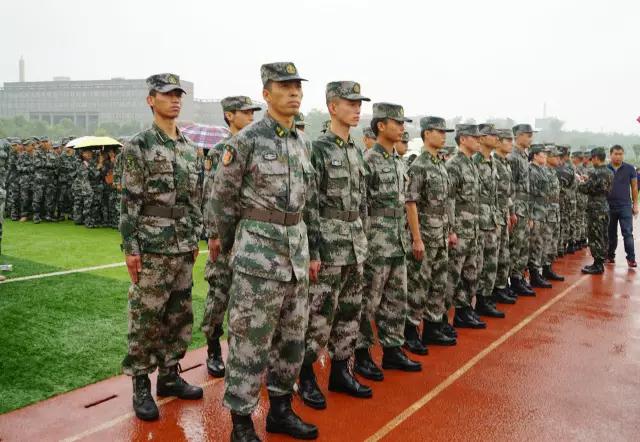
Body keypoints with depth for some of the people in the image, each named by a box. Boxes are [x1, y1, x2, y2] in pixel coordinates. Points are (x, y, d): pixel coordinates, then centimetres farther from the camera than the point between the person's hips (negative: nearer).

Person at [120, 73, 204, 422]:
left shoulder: (188, 147, 12)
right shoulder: (138, 146, -7)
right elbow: (129, 202, -10)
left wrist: (196, 238, 14)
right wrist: (130, 248, -13)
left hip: (184, 247, 7)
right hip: (152, 247, -6)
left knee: (179, 315, 13)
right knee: (146, 318, 2)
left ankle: (169, 376, 27)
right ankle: (141, 385, 15)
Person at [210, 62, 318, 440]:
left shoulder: (304, 143, 11)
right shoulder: (246, 140, -9)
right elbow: (223, 197, -1)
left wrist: (312, 250, 14)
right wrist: (227, 242, 8)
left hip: (297, 249, 7)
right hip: (259, 249, -7)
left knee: (292, 336, 13)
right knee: (250, 340, 0)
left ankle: (281, 409, 29)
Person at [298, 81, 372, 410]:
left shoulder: (356, 151, 14)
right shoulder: (317, 150, -10)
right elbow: (306, 204, -14)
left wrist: (361, 240, 16)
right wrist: (312, 250, -17)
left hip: (355, 246, 8)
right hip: (328, 246, -8)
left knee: (350, 313, 13)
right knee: (319, 315, 0)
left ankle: (340, 372, 27)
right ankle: (306, 377, 16)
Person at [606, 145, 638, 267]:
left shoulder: (629, 169, 1)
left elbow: (634, 187, 5)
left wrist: (635, 204, 2)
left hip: (625, 206, -1)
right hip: (609, 206, 1)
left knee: (627, 233, -6)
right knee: (611, 233, 11)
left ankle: (631, 258, -2)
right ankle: (610, 256, 22)